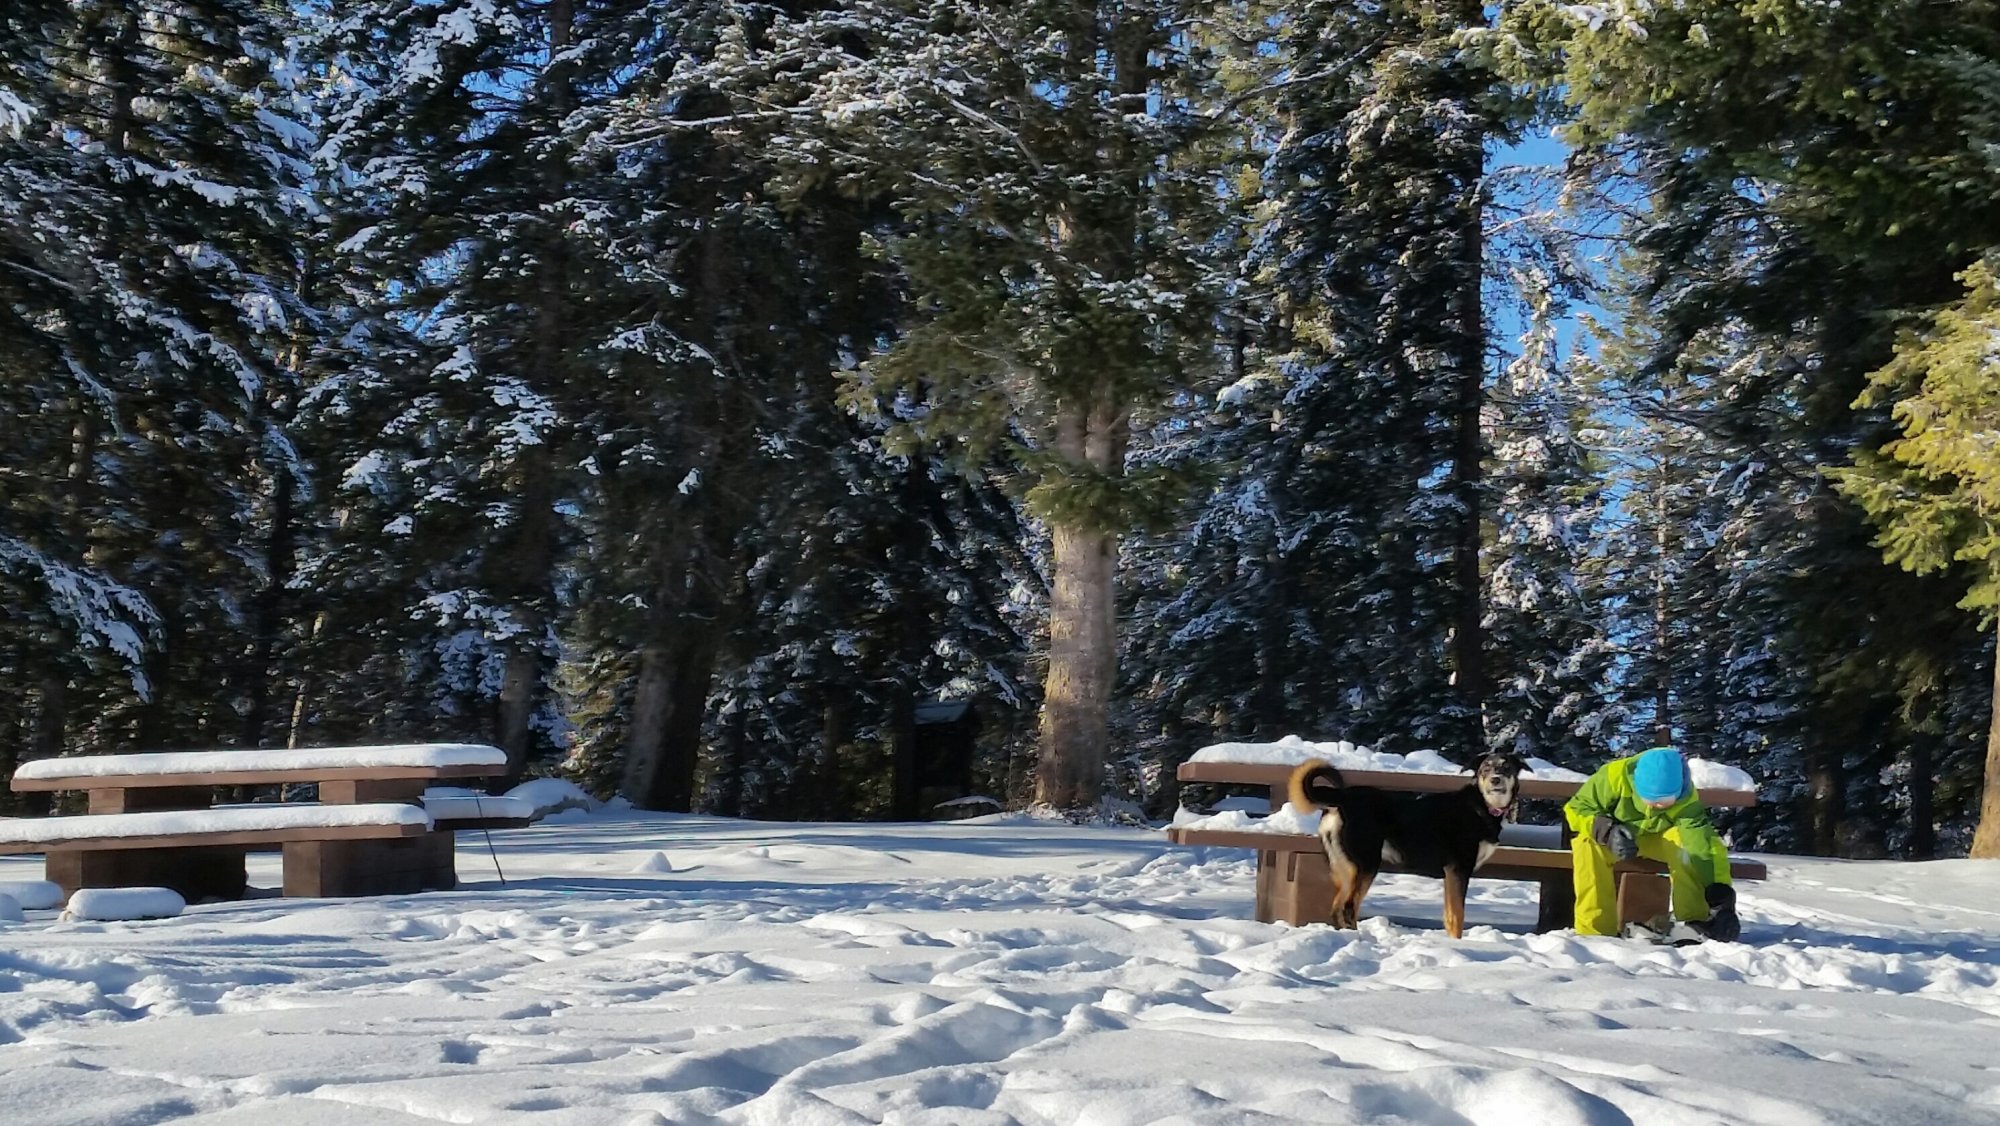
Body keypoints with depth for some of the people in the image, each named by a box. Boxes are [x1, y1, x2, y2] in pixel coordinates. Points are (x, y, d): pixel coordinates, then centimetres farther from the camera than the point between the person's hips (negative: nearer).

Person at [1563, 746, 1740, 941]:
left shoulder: (1687, 800, -26)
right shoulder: (1616, 775, -30)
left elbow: (1705, 846, -31)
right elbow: (1576, 808, -20)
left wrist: (1722, 900, -41)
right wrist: (1606, 831, -39)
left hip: (1655, 839, 1)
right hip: (1607, 838, -1)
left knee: (1685, 840, -32)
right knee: (1588, 846, -36)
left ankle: (1697, 921, -20)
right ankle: (1596, 930, -29)